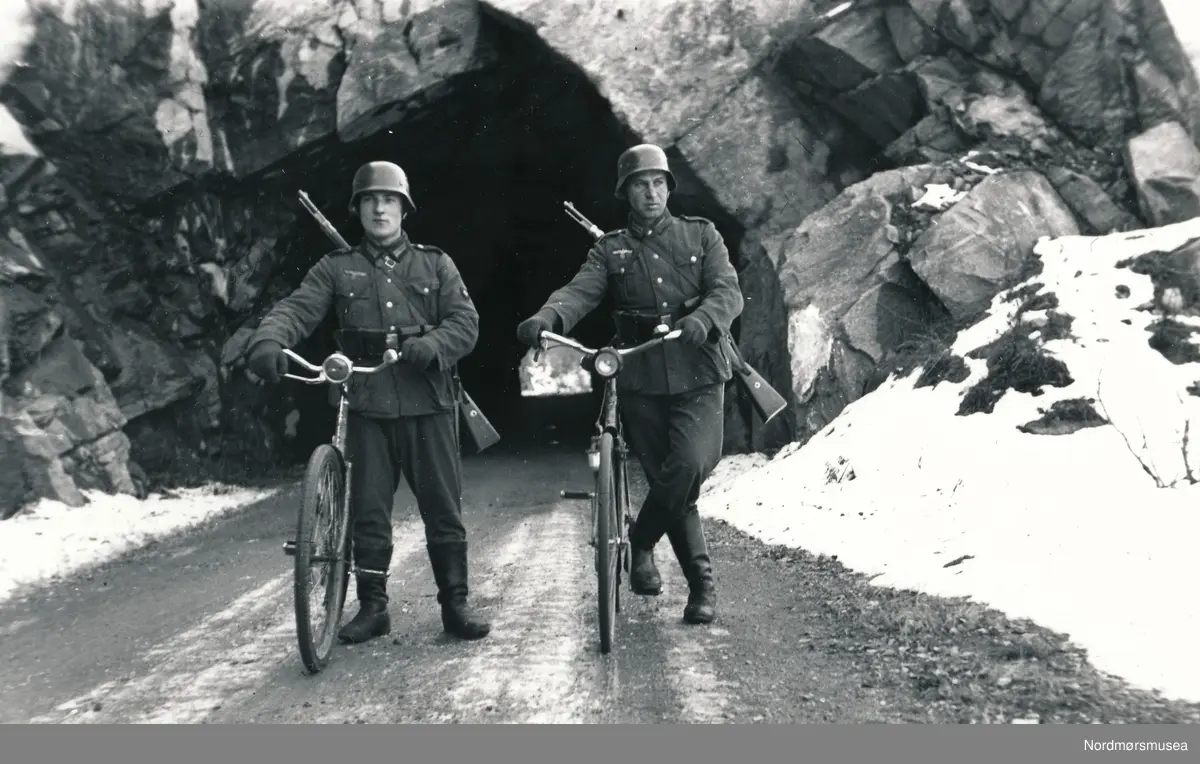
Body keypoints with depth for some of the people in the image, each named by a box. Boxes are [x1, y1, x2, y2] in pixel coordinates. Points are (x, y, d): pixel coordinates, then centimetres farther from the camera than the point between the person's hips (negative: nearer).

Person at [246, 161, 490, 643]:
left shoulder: (435, 264, 12)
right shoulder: (337, 268, 11)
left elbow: (465, 321, 2)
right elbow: (297, 309, -2)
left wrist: (430, 345, -18)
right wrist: (268, 341, -24)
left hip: (427, 401, 0)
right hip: (366, 403, 1)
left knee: (443, 509, 3)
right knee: (368, 512, 5)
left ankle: (455, 604, 15)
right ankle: (372, 606, 20)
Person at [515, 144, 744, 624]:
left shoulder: (700, 235, 10)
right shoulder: (610, 250, 10)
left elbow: (727, 290, -5)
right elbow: (579, 291, -8)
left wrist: (703, 319, -28)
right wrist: (546, 318, -31)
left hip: (698, 374, -1)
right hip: (641, 381, 1)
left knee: (690, 466, -20)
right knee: (668, 481, 4)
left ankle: (640, 543, 8)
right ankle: (702, 586, 20)